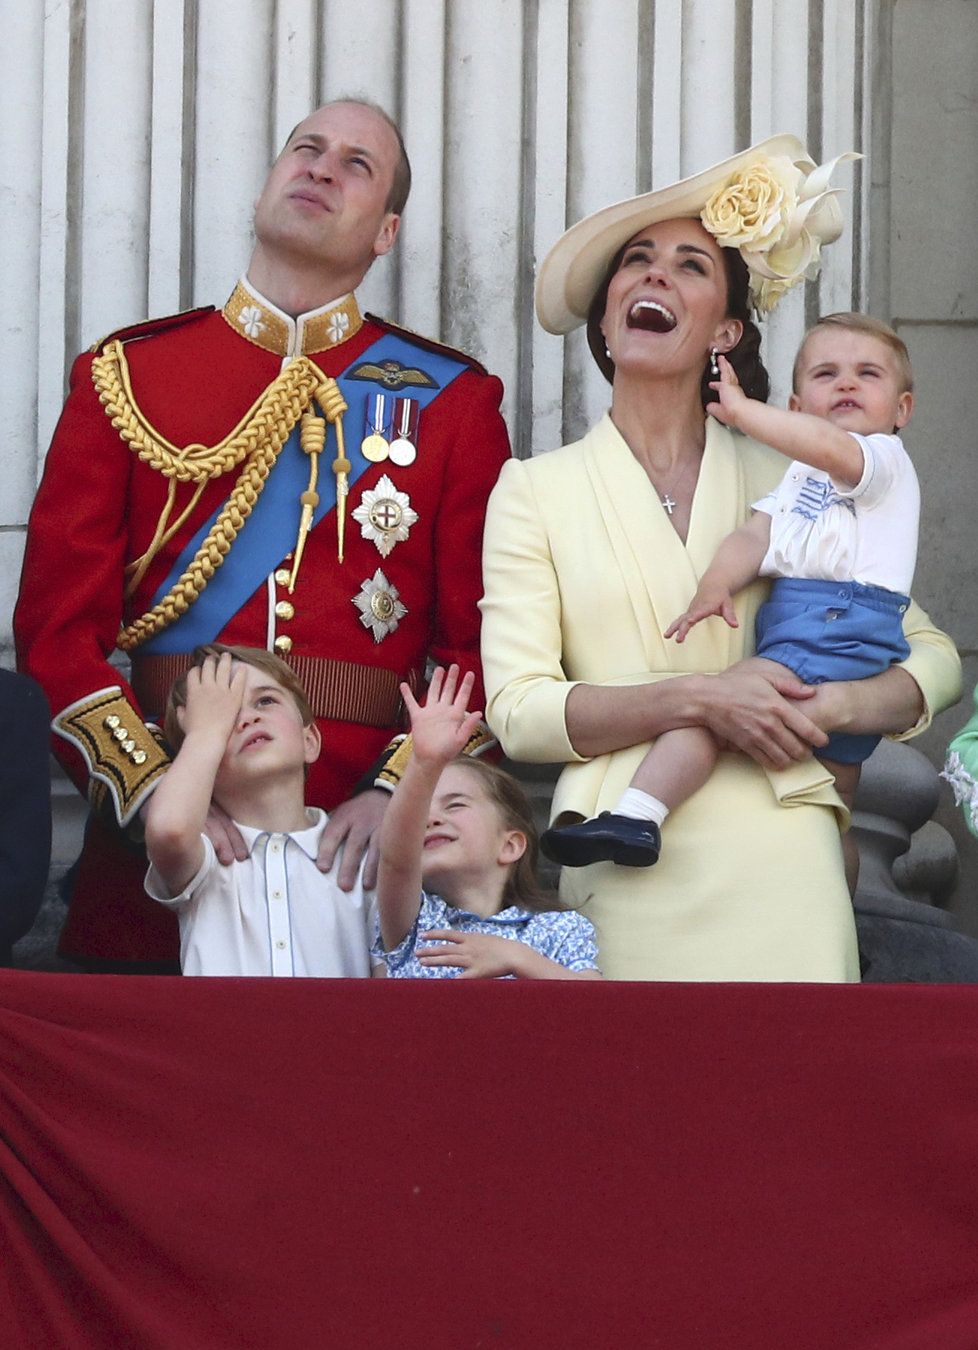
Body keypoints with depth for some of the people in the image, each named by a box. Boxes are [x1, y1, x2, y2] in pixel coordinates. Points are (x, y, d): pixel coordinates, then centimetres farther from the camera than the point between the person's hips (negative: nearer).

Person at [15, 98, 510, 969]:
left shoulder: (452, 401, 8)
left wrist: (402, 792, -15)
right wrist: (152, 793, -14)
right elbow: (59, 628, 1)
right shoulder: (127, 375, 9)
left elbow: (486, 644, 2)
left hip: (362, 855, 0)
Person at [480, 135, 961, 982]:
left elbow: (933, 658, 14)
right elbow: (518, 710, -2)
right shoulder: (535, 490, 8)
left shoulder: (787, 482, 13)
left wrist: (833, 707, -6)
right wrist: (698, 698, -14)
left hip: (781, 857, 1)